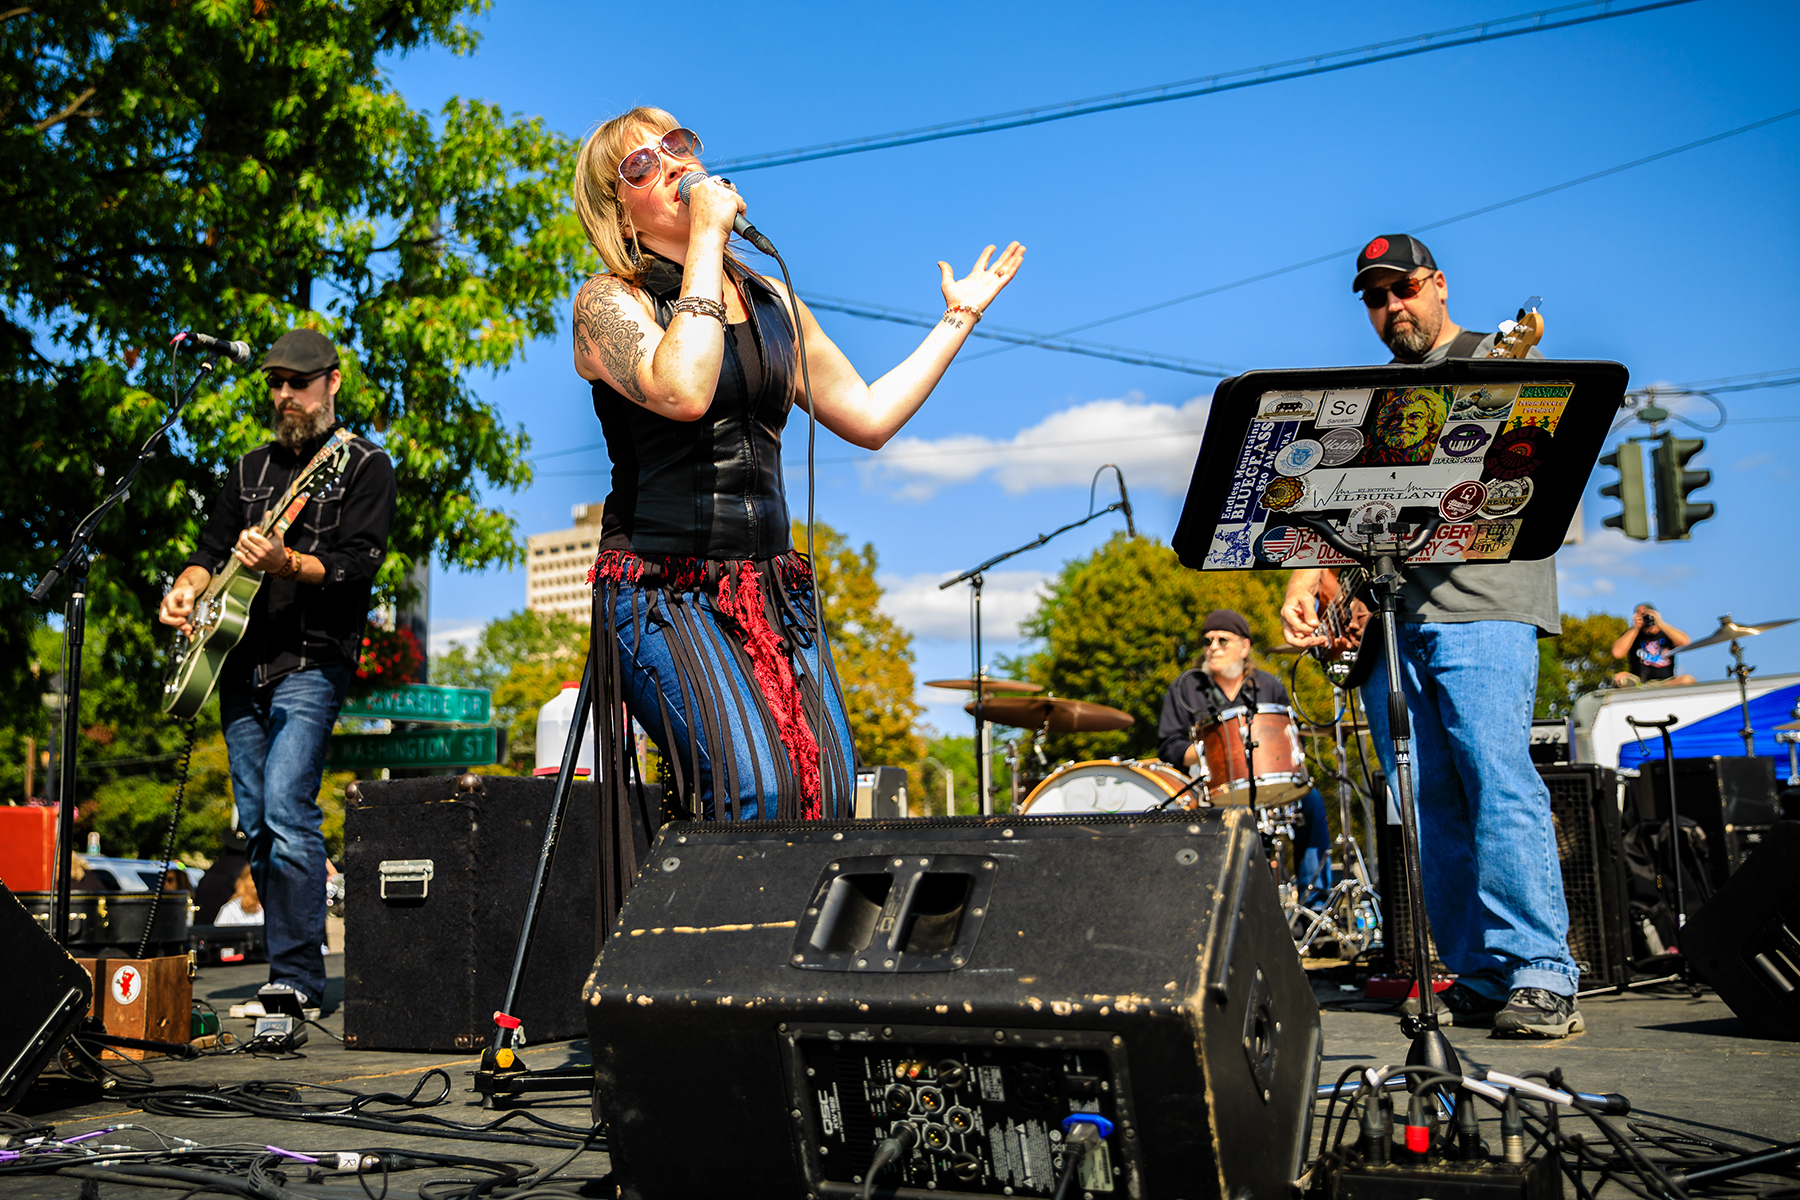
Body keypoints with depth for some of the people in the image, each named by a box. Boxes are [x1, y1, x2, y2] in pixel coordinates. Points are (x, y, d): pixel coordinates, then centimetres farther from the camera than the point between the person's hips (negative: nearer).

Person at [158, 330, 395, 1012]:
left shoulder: (364, 467, 1)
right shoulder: (251, 469, 20)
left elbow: (357, 565, -10)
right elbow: (211, 547, 21)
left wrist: (285, 563, -26)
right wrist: (188, 588, 0)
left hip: (312, 662, -7)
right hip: (241, 664, 7)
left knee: (285, 809, -20)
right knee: (255, 825, 7)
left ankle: (297, 978, -16)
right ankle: (292, 972, 17)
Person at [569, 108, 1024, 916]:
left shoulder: (771, 300, 17)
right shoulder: (610, 302, 0)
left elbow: (868, 416, 17)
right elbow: (683, 391, -22)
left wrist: (959, 319, 23)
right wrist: (706, 240, -14)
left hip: (771, 589, 6)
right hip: (664, 590, -5)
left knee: (829, 792, -11)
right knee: (753, 787, -25)